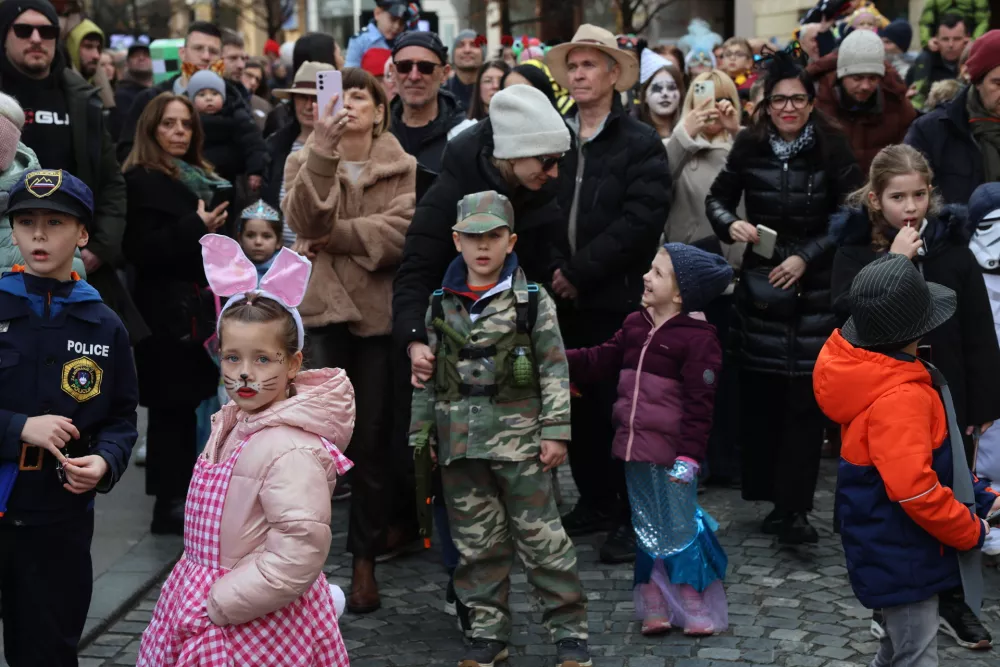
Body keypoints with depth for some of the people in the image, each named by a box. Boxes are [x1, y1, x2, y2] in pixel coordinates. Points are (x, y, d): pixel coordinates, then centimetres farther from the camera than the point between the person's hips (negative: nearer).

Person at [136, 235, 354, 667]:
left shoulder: (292, 451, -24)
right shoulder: (232, 421, 3)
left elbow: (295, 559, -27)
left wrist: (218, 606, -20)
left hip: (258, 623, -8)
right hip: (204, 602, 8)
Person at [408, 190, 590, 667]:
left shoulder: (532, 301, -3)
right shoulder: (440, 306, 7)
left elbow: (554, 369, -3)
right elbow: (426, 377, 12)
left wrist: (555, 431, -9)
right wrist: (420, 437, 9)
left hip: (519, 438, -3)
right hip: (459, 443, 3)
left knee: (542, 538, 0)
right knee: (475, 542, 10)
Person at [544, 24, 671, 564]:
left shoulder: (641, 144, -2)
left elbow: (641, 218, -12)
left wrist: (580, 270, -14)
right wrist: (551, 270, -5)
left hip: (617, 297, -4)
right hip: (567, 297, 4)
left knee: (620, 408, -3)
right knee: (578, 405, 9)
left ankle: (632, 517, 7)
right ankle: (595, 500, 24)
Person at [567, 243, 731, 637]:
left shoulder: (697, 339, -15)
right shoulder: (634, 326, 8)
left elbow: (698, 404, -18)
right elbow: (599, 362, 14)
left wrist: (689, 455, -21)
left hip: (671, 453, -7)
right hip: (635, 449, 7)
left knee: (679, 530, 2)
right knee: (648, 531, 14)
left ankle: (698, 610, 15)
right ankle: (656, 608, 24)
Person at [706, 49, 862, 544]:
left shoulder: (832, 150, -4)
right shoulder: (750, 148, 2)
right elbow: (718, 197, 13)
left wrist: (806, 257, -10)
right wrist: (730, 224, -7)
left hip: (814, 288, -2)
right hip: (760, 285, 2)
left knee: (805, 399, -6)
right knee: (759, 396, 3)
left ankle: (792, 508, -3)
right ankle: (775, 497, 16)